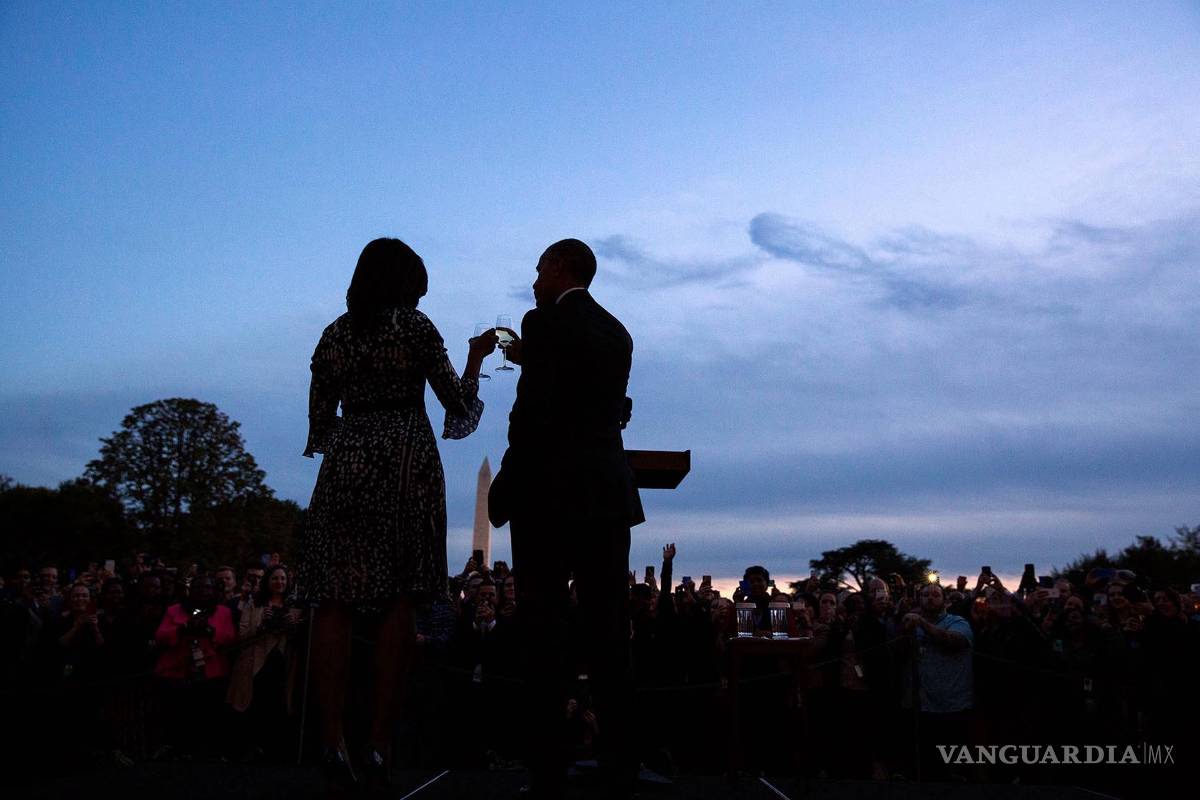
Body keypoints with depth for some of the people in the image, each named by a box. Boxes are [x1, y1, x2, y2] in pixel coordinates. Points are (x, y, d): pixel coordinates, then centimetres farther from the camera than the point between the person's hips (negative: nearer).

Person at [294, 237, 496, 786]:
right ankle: (380, 741, -1)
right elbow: (458, 404, 2)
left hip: (345, 467, 3)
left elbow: (319, 422, 11)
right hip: (407, 463, -3)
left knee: (335, 600, 3)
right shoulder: (416, 327, 1)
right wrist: (476, 357, 17)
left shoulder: (334, 334, 12)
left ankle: (333, 738, -3)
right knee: (399, 602, 0)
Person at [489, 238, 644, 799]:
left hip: (549, 495, -6)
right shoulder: (617, 332, 15)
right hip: (609, 494, 6)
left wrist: (504, 490, -6)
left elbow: (532, 415, -14)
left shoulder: (545, 323, -5)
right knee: (608, 630, 8)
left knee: (545, 633, -1)